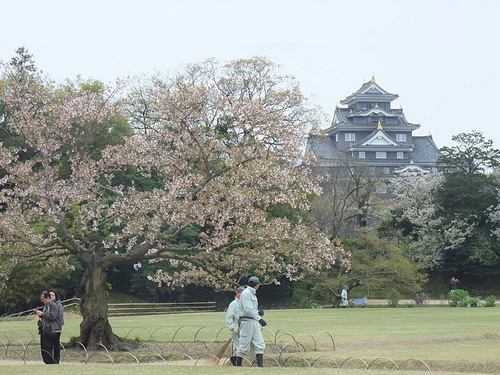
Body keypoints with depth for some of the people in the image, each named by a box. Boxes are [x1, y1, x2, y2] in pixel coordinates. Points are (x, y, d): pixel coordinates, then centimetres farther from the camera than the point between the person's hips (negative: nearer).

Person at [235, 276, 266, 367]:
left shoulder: (252, 294, 20)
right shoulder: (246, 293, -11)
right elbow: (248, 309, -22)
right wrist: (259, 318, -29)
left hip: (254, 322, 9)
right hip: (247, 321, -9)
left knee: (260, 344, 0)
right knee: (244, 346, -4)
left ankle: (260, 366, -4)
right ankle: (237, 366, 6)